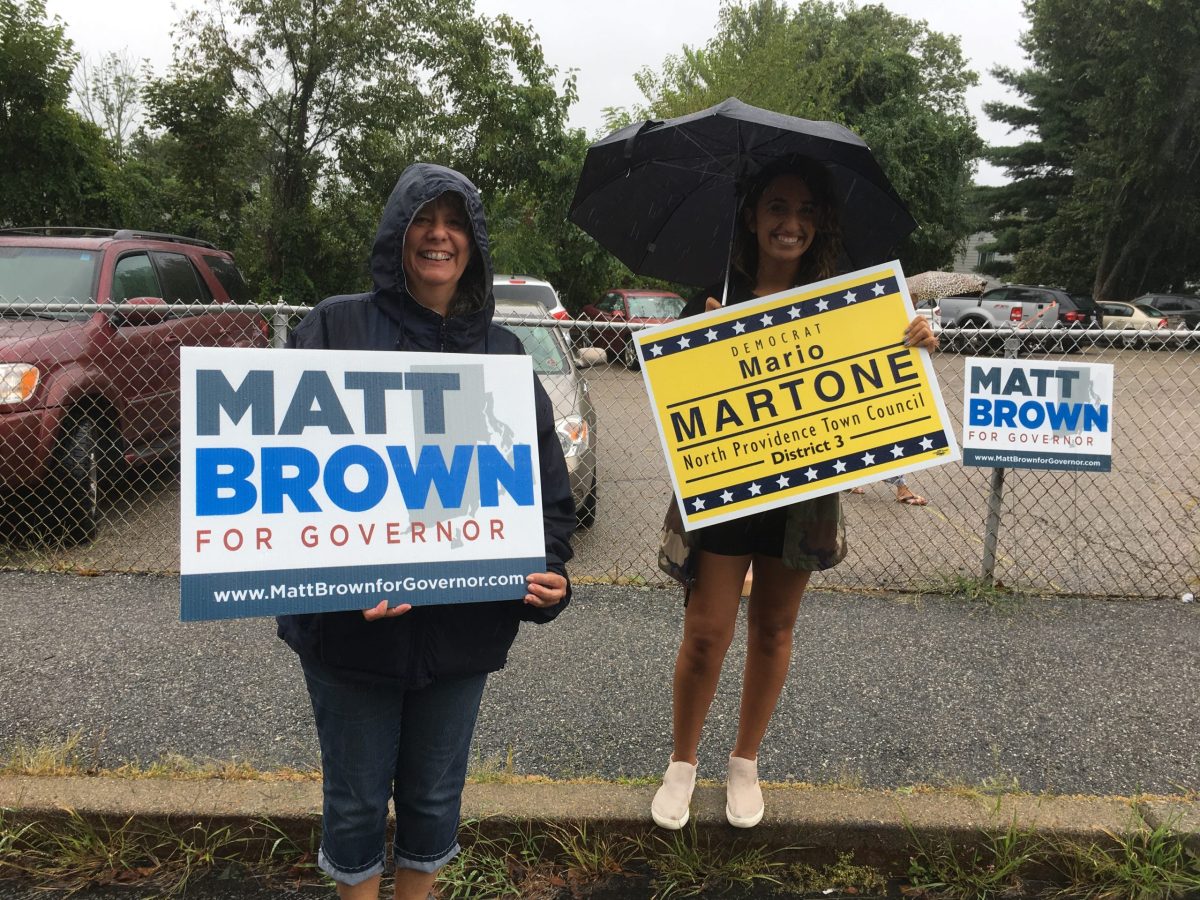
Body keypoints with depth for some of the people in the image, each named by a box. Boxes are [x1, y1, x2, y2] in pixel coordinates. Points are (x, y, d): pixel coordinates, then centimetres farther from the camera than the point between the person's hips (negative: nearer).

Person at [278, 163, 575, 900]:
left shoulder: (503, 351, 7)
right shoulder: (337, 328, -3)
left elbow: (546, 475, 6)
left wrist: (551, 568, -10)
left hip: (466, 623, 3)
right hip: (349, 623, -2)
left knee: (436, 797, 18)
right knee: (357, 799, 14)